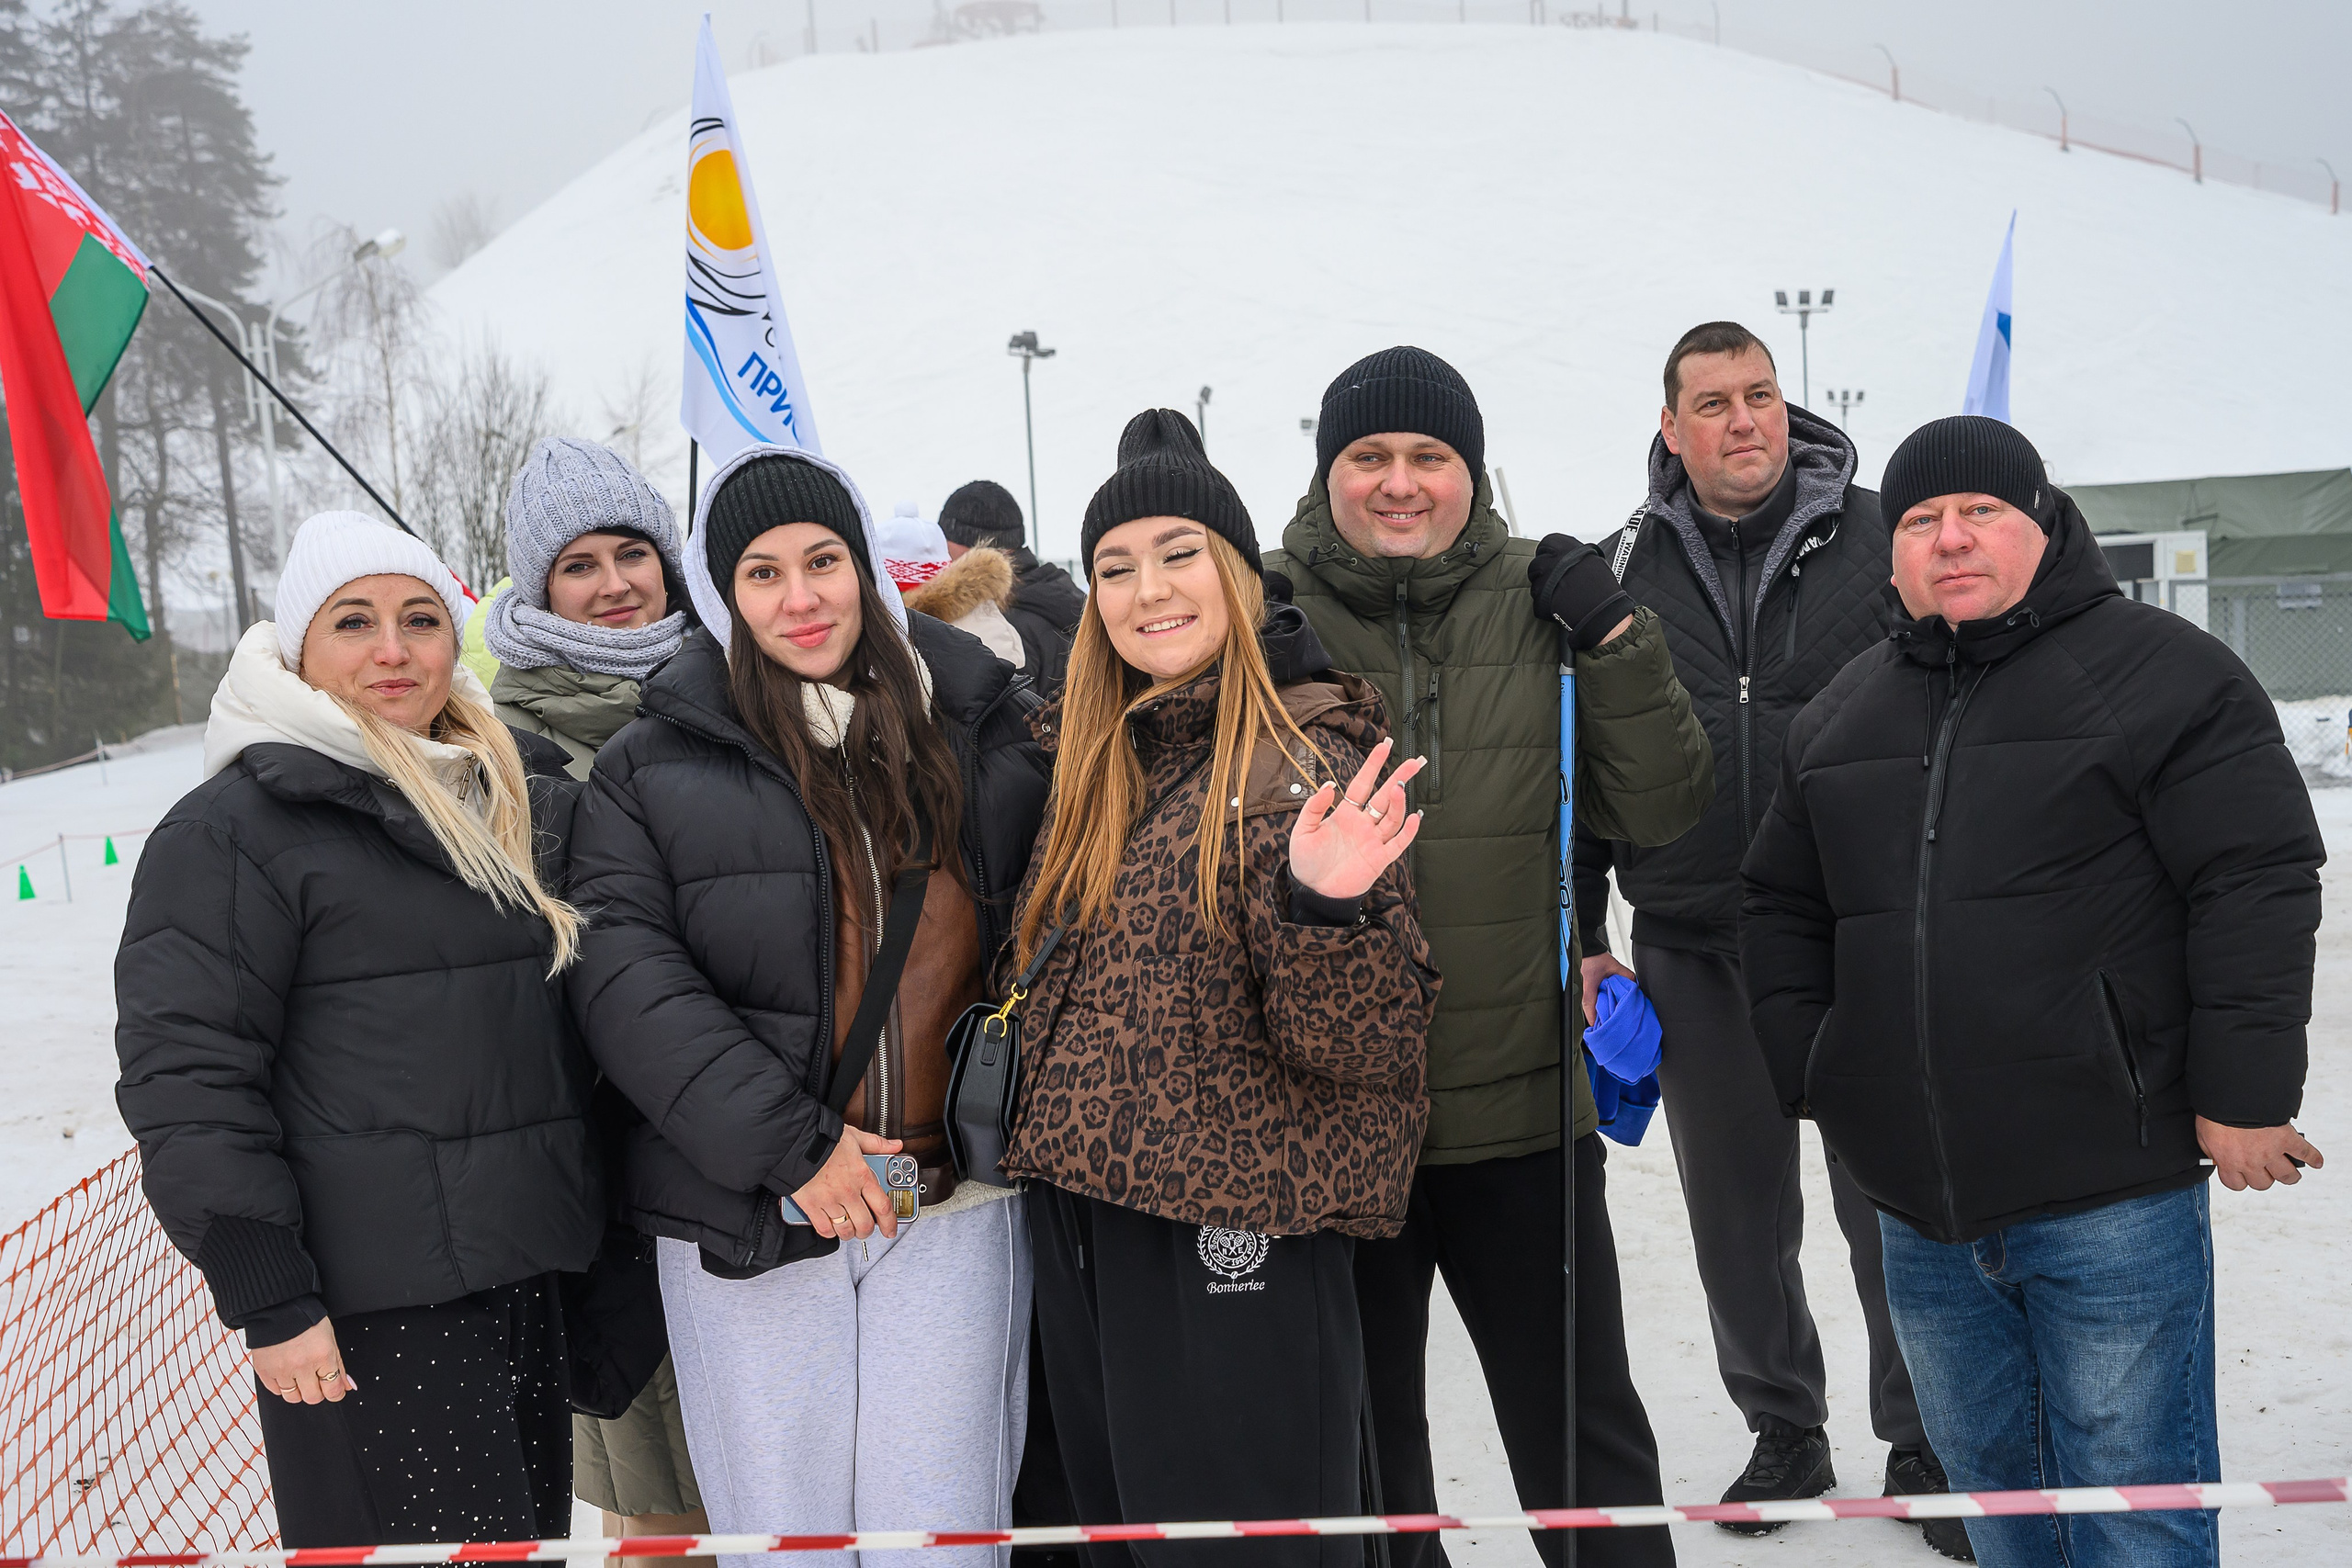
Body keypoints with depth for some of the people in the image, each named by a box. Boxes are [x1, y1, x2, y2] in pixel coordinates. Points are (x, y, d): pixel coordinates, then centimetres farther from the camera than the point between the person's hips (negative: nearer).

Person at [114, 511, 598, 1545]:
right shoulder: (230, 830, -8)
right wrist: (269, 1302, -15)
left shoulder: (528, 794, 13)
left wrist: (587, 1223, 18)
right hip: (369, 1313, -7)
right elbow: (186, 1076, -12)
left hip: (527, 1272, 7)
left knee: (535, 1536, 15)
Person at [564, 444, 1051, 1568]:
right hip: (746, 1220, -1)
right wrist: (788, 1143, -17)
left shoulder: (984, 724, 6)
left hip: (957, 1204, 1)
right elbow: (623, 975, -9)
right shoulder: (653, 766, -1)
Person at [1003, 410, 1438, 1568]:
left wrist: (1326, 906, -34)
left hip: (1236, 1249, -7)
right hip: (1083, 1231, 7)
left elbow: (1356, 1048, -17)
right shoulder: (1097, 767, 9)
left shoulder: (1304, 765, -11)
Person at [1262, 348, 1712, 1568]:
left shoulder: (1540, 606, 0)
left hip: (1523, 1110, 1)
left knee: (1583, 1426, 16)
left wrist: (1617, 643, -12)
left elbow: (1657, 810, 0)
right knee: (1364, 1439, 19)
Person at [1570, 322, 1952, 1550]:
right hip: (1693, 952, 2)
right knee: (1738, 1212, 12)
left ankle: (1925, 1446, 22)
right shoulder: (1626, 571, 5)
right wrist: (1582, 938, 6)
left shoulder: (1876, 540, -1)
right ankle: (1784, 1432, 31)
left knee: (1892, 1202, 5)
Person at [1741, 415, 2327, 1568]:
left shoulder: (2164, 673, -4)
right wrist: (1808, 1075, 8)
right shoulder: (1840, 716, 13)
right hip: (1919, 1208, 6)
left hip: (2113, 1200, -5)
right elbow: (1783, 906, 20)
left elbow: (2258, 885, -9)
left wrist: (2242, 1095, -12)